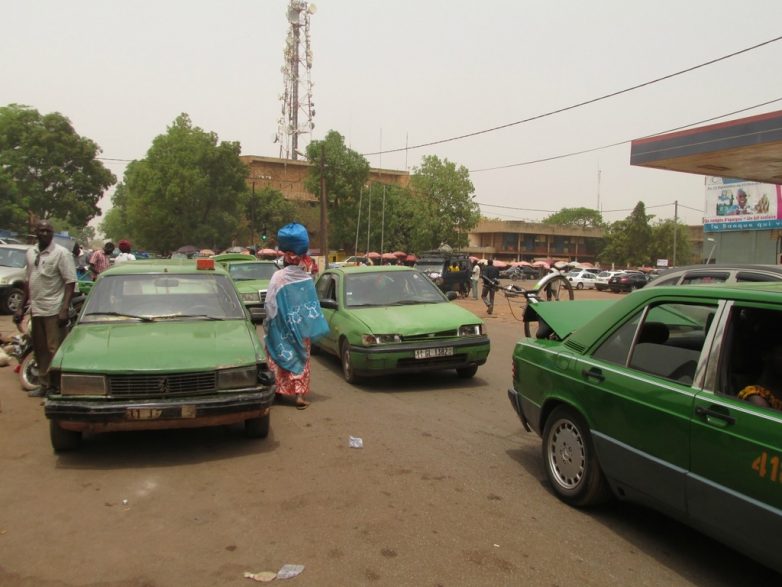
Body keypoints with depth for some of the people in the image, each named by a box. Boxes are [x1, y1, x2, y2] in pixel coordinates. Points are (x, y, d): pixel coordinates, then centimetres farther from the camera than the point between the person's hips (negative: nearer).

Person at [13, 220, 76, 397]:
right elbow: (28, 281, 21)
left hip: (54, 310, -7)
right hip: (35, 309, 7)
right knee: (39, 349, 14)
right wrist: (21, 307, 18)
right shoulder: (31, 252, 13)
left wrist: (64, 309, -19)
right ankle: (44, 384, 25)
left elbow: (70, 282, -12)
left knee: (54, 350, -7)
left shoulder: (62, 253, -7)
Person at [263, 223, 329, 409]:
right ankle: (300, 395, 3)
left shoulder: (278, 277, -12)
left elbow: (270, 305, -9)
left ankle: (281, 390, 19)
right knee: (301, 359, 8)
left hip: (282, 330, -2)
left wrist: (267, 323, 5)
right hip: (301, 330, 2)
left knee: (282, 358, 12)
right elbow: (313, 306, 1)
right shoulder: (307, 279, -2)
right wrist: (308, 330, 10)